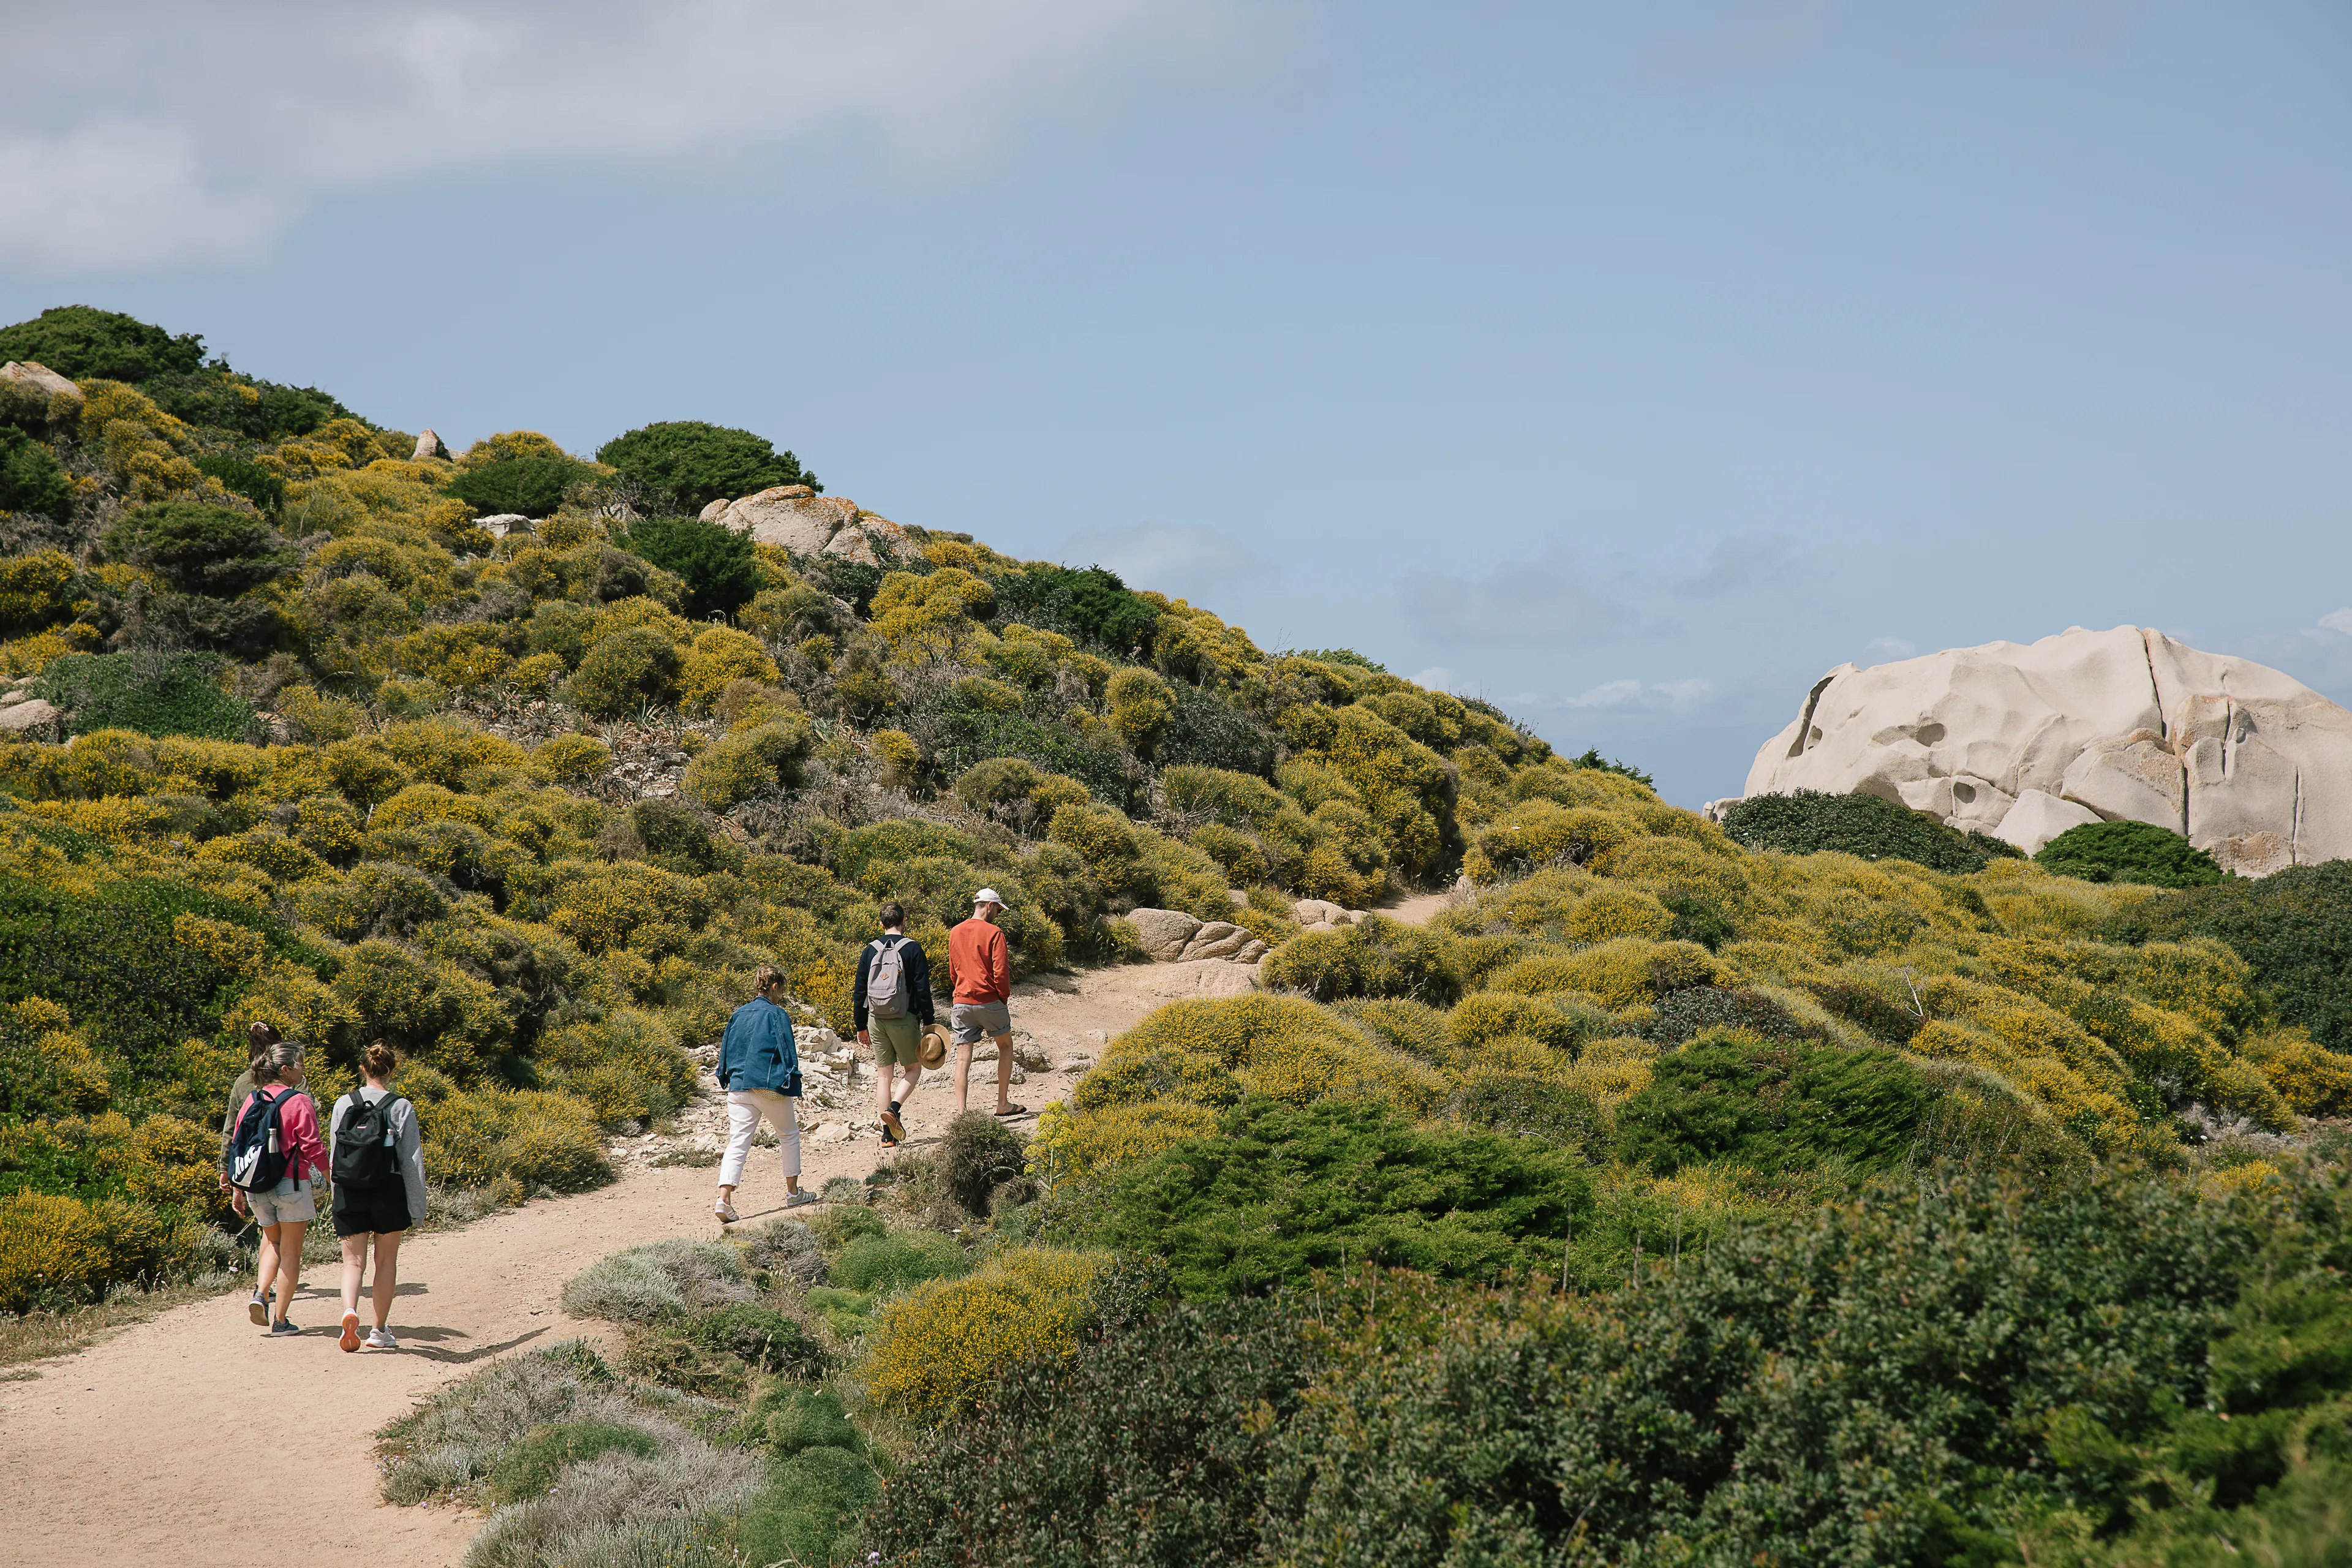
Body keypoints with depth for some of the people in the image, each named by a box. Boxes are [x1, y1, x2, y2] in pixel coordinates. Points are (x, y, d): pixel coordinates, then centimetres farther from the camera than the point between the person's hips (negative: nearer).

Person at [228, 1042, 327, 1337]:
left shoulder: (252, 1100, 5)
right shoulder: (300, 1102, -11)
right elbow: (313, 1148, -12)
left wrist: (237, 1190, 16)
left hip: (257, 1187, 5)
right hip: (291, 1185, -5)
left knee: (272, 1241, 26)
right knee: (290, 1252, 7)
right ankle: (280, 1320, 7)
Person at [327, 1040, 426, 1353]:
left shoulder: (343, 1105, 0)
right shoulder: (401, 1108, -7)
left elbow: (333, 1155, 5)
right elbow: (411, 1162, -5)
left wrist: (338, 1199, 15)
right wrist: (417, 1208, 1)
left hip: (348, 1193, 1)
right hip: (389, 1192, -1)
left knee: (353, 1261, 4)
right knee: (386, 1262, 13)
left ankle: (350, 1310, -25)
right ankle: (379, 1332, 18)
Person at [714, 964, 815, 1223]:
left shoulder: (738, 1014, 12)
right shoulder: (776, 1014, -5)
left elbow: (725, 1051, 17)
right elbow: (787, 1052, -8)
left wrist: (727, 1080, 25)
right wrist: (794, 1087, -6)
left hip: (739, 1089, 4)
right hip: (770, 1087, -4)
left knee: (737, 1144, -2)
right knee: (790, 1136, 18)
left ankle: (724, 1200, -19)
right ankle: (792, 1193, 23)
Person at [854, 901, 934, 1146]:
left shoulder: (870, 951, 5)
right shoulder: (912, 949, -6)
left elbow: (859, 992, 8)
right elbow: (923, 990, -9)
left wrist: (861, 1027, 15)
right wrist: (928, 1023, -2)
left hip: (876, 1021, 4)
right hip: (904, 1020, -3)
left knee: (883, 1074, 9)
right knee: (914, 1069, 11)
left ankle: (888, 1134, 5)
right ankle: (893, 1108, -14)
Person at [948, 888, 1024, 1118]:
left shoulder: (955, 933, 10)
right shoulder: (993, 933, -8)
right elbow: (1001, 971, -13)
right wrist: (1004, 998, 0)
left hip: (961, 1003, 4)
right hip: (990, 1001, -4)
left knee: (963, 1058, 2)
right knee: (1005, 1047, 17)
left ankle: (962, 1111, -6)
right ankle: (1003, 1104, 17)